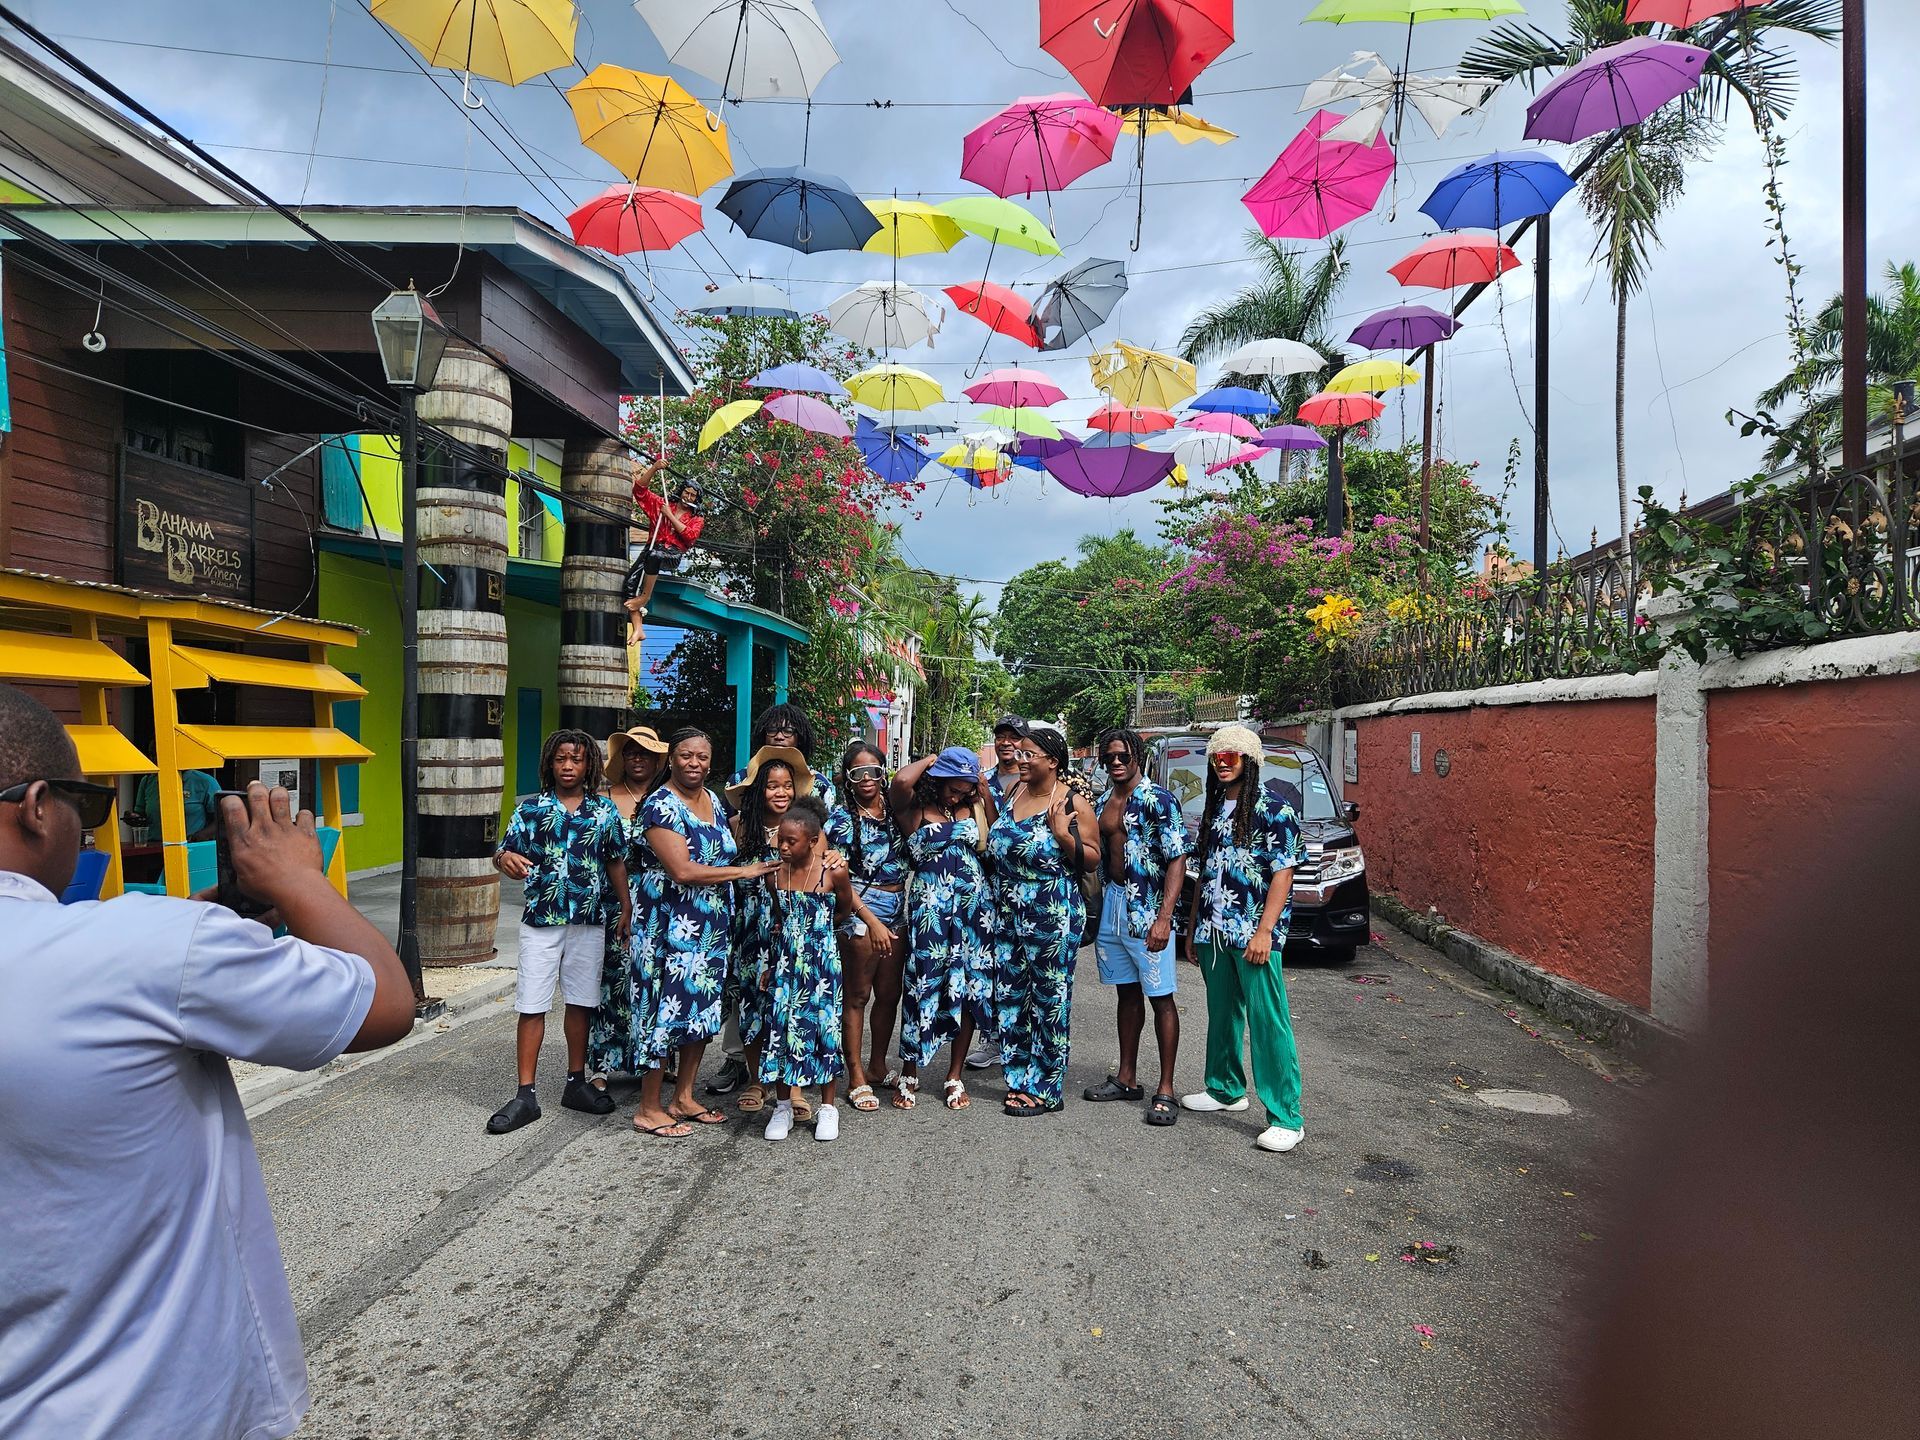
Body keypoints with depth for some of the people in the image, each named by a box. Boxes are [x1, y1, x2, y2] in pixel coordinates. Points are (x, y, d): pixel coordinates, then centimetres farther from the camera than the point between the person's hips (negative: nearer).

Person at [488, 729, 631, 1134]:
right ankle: (525, 1096, 9)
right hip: (541, 919, -2)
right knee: (531, 1006, 0)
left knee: (581, 1003, 11)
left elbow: (616, 862, 10)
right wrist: (506, 860, -30)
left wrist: (626, 908, 5)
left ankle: (576, 1083, 25)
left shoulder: (604, 810, 4)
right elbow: (504, 852, -6)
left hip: (589, 921, 2)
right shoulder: (531, 807, 0)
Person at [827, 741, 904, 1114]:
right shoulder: (842, 817, -6)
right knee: (856, 996, 3)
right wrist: (871, 920, -14)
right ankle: (857, 1079, 13)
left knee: (889, 994, 12)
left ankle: (878, 1065, 29)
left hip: (898, 910, 5)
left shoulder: (894, 809, 7)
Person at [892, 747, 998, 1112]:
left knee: (970, 986, 8)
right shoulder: (914, 808, -4)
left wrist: (982, 787, 3)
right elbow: (900, 781, -24)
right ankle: (908, 1074, 17)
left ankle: (955, 1075, 22)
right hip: (930, 908, -4)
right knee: (925, 985, -1)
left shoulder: (973, 806, 12)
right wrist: (930, 760, -5)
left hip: (975, 906, 5)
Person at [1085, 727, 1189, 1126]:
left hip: (1146, 912, -7)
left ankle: (1166, 1090, 7)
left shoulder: (1158, 800, -10)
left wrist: (1164, 917, -23)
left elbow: (1177, 860, -15)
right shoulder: (1102, 802, 11)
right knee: (1127, 993, 15)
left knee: (1160, 997, 0)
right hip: (1111, 906, 7)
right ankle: (1127, 1078, 25)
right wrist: (1096, 909, 11)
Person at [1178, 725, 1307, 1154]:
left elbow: (1283, 874, -11)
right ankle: (1225, 1089, 32)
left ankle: (1286, 1117, -1)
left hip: (1253, 936, -7)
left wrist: (1264, 930, -19)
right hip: (1213, 934, 7)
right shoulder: (1213, 810, 15)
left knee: (1267, 1022, -6)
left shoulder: (1273, 809, -6)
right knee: (1222, 1015, 16)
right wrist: (1194, 929, 17)